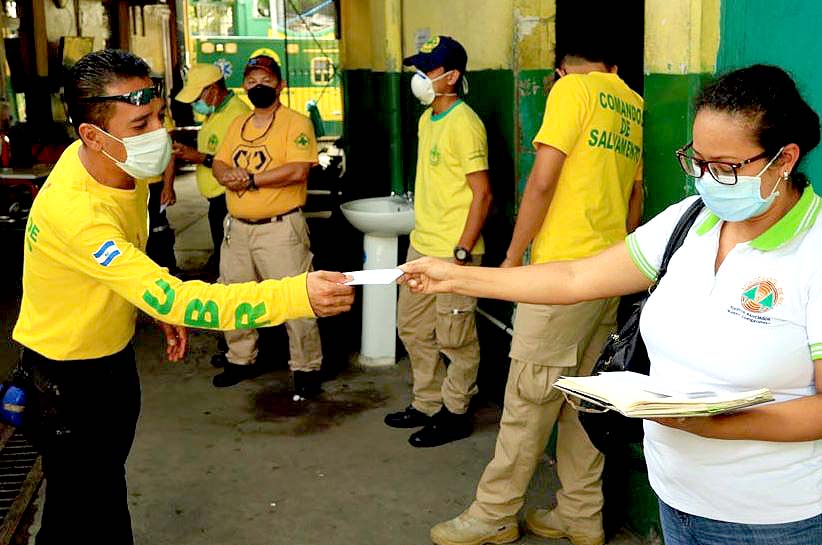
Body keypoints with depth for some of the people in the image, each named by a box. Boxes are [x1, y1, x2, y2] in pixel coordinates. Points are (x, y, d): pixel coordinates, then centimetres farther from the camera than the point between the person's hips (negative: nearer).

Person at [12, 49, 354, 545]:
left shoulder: (122, 163, -10)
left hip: (114, 352, 8)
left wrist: (161, 308, 8)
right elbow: (172, 298, -46)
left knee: (111, 478, 24)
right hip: (69, 375, -8)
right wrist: (297, 295, -53)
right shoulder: (76, 211, -39)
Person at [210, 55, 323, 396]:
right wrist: (228, 175, -13)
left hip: (280, 227, -7)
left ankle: (306, 368, 11)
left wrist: (251, 180, -16)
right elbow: (219, 164, 11)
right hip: (237, 227, 7)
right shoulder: (237, 125, 15)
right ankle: (240, 359, 33)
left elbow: (298, 170, -20)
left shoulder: (296, 123, -7)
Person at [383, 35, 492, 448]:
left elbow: (482, 194, -17)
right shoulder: (426, 119, 12)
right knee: (412, 327, 17)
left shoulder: (463, 124, -15)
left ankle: (455, 414, 17)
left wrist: (462, 252, -20)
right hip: (421, 244, 10)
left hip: (453, 250, -9)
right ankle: (427, 404, 31)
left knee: (455, 338, 3)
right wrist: (423, 232, 20)